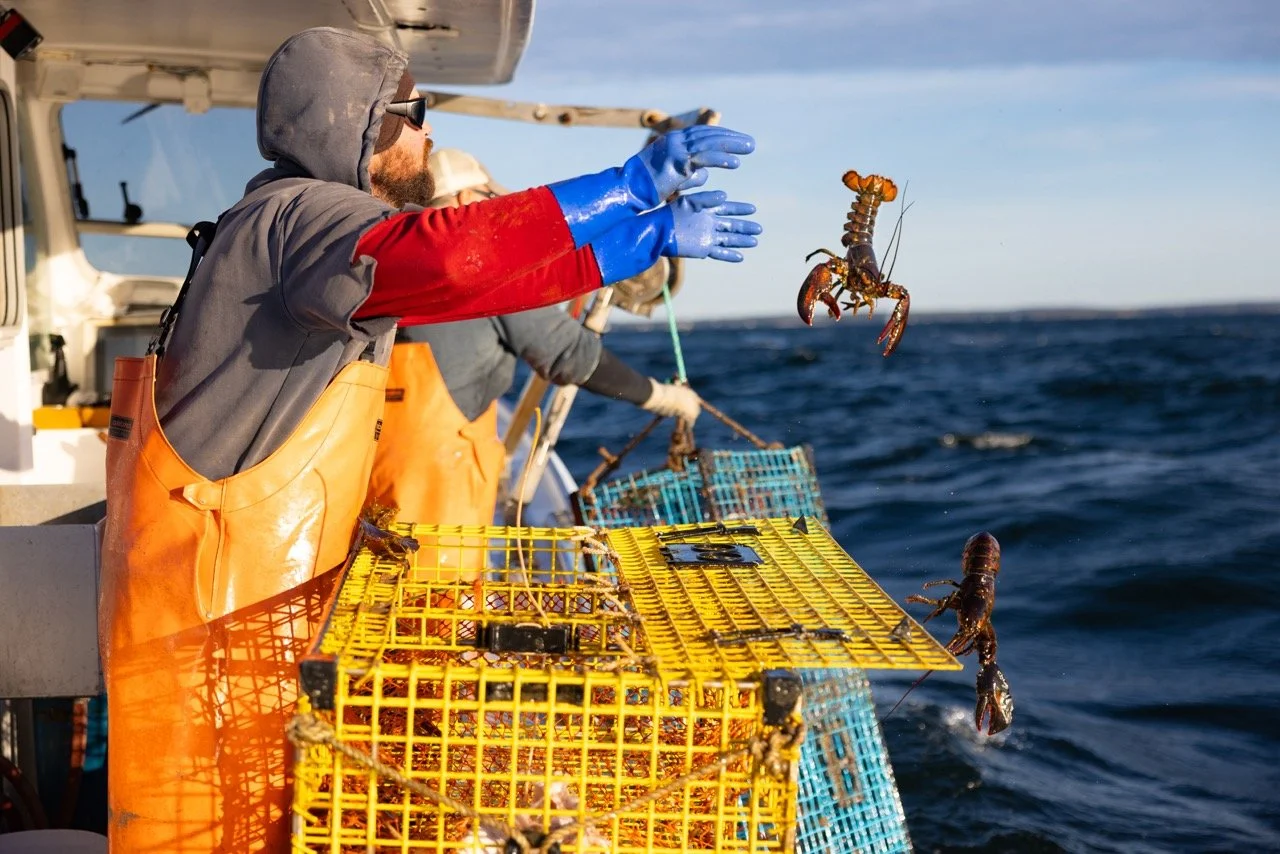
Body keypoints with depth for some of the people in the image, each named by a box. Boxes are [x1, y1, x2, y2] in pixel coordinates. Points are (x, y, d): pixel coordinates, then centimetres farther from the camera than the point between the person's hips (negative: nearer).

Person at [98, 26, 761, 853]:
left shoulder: (312, 217, 16)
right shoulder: (300, 214, -16)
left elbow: (507, 259, 18)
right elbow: (445, 258, -37)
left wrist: (655, 237, 17)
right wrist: (624, 188, -30)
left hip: (271, 590, 10)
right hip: (212, 602, -10)